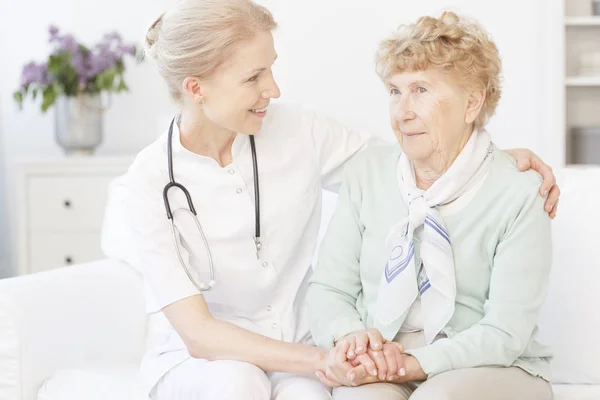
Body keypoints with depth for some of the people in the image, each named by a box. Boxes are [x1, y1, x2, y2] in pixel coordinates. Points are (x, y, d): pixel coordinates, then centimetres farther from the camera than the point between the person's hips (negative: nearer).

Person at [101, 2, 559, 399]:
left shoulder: (298, 132, -4)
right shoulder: (146, 187, -13)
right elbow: (198, 334, -19)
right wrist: (323, 360, -29)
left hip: (295, 357, 2)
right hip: (195, 361, -2)